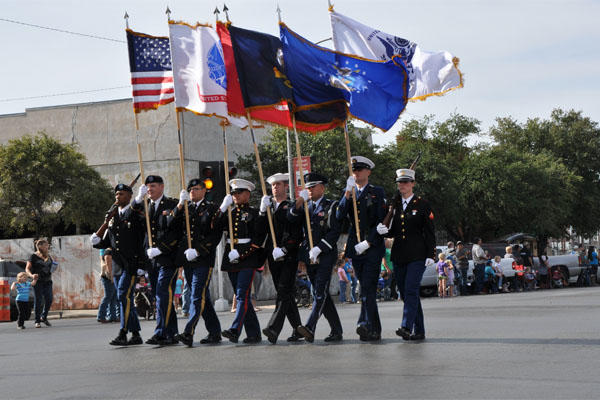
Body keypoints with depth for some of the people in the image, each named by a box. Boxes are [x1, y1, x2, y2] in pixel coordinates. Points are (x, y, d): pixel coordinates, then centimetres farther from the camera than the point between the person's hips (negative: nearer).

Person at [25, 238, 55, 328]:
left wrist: (50, 275, 8)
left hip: (47, 281, 5)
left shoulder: (48, 256, 13)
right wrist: (31, 275, -23)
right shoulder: (33, 256, -3)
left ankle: (44, 317, 18)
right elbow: (27, 268, -5)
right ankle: (37, 321, 5)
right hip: (38, 281, -5)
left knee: (49, 300, -1)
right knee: (38, 301, -3)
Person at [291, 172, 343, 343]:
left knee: (320, 292, -15)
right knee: (320, 294, 7)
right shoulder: (305, 207, 17)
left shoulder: (331, 206, 1)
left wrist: (319, 249, -17)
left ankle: (310, 328, -27)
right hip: (310, 257, 6)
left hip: (325, 256, -6)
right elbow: (291, 219, 0)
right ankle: (336, 331, 14)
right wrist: (299, 203, -16)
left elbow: (335, 231, -9)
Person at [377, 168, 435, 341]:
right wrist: (384, 231, -7)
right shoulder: (394, 205, 13)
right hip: (399, 255, 6)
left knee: (411, 290, -17)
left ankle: (406, 327, -23)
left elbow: (430, 232, 0)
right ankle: (419, 331, 13)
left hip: (417, 255, -5)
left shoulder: (422, 205, 0)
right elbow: (394, 231, 16)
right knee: (405, 293, 6)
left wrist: (430, 254, -8)